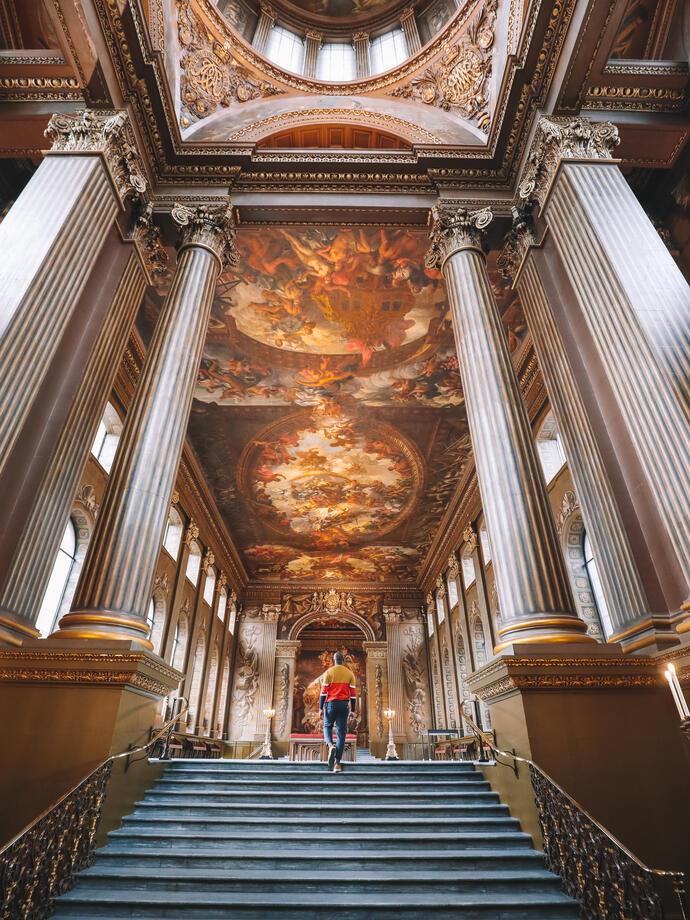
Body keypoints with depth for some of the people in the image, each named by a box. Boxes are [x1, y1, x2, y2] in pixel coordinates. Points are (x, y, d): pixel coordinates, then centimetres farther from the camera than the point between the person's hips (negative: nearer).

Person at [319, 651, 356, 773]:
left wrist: (321, 708, -1)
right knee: (341, 732, 6)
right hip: (344, 704, 2)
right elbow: (352, 693, 5)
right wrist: (352, 710, 10)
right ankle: (337, 763, 3)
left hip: (331, 703, -2)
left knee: (327, 726, 18)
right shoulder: (349, 673, 6)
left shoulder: (329, 672, -2)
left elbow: (324, 691, -5)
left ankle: (331, 745, -12)